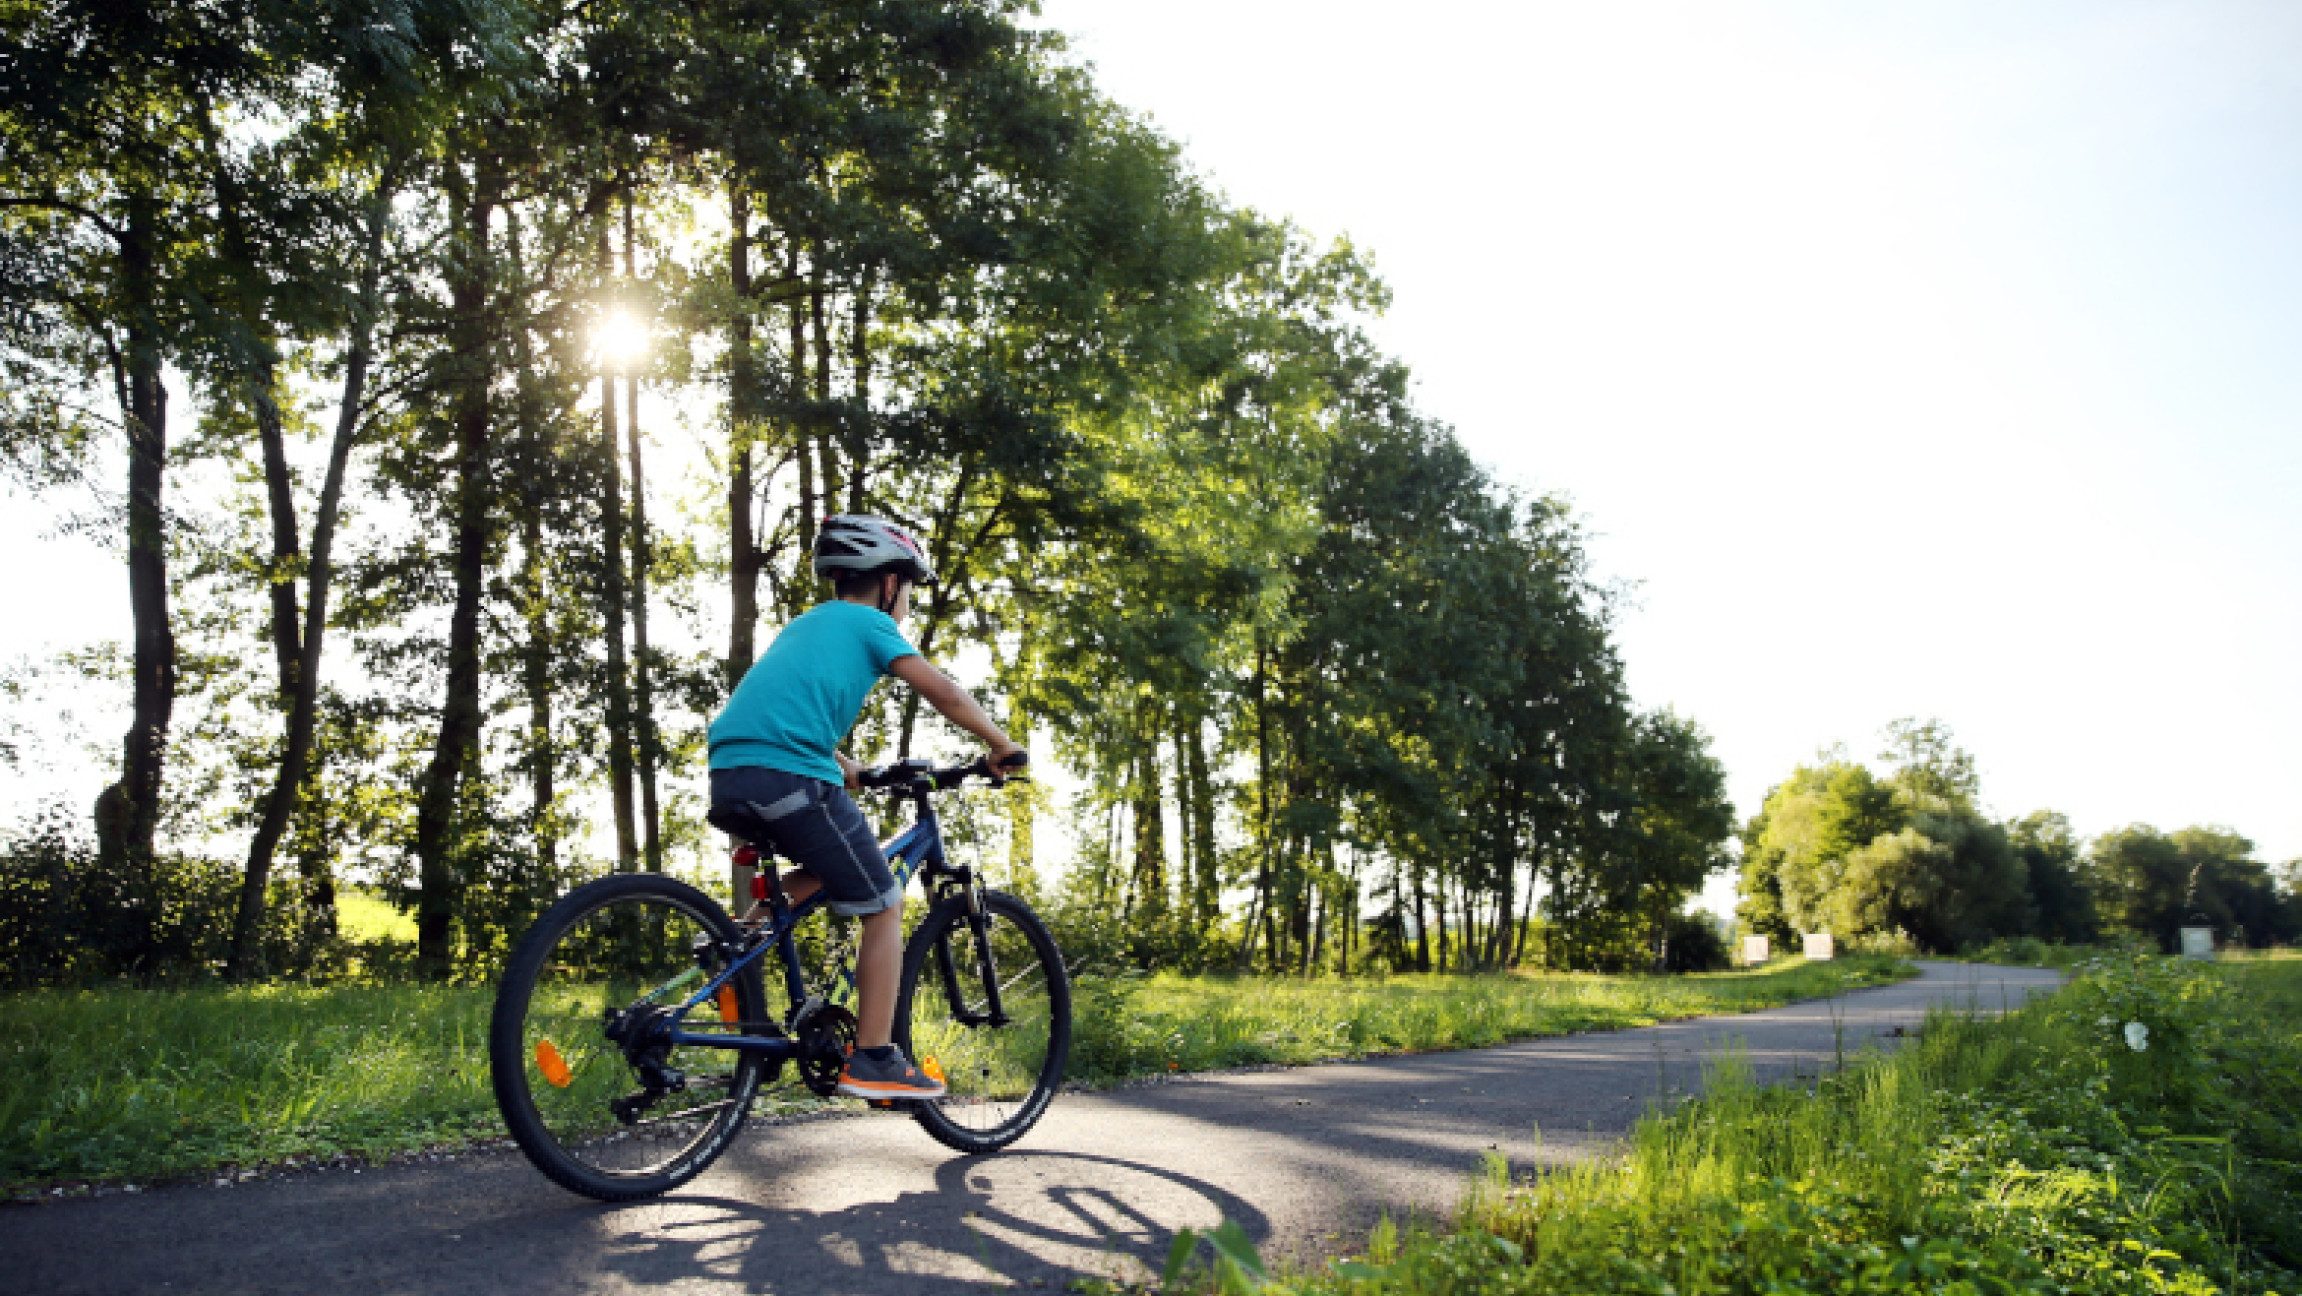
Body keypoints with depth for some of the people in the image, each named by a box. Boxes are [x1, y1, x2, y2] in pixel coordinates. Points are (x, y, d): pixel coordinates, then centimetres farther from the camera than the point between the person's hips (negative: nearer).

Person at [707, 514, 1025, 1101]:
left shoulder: (806, 622, 31)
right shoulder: (870, 623, 8)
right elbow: (939, 689, -2)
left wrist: (845, 767, 42)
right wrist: (1001, 743, 9)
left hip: (726, 775, 8)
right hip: (791, 775, -8)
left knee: (826, 867, 32)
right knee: (884, 906, 6)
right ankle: (873, 1062, 5)